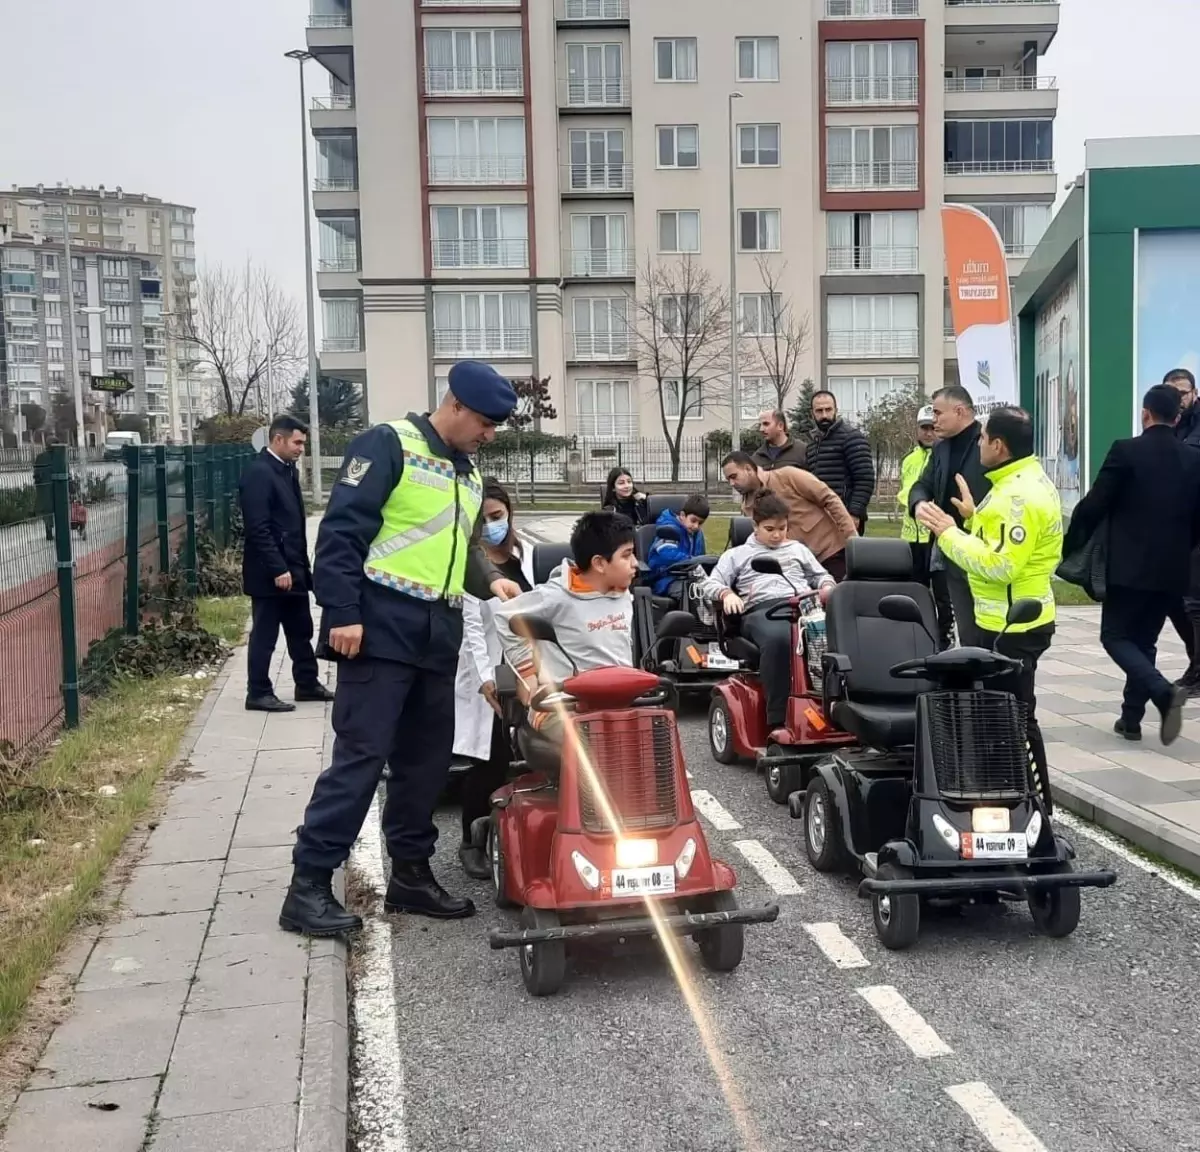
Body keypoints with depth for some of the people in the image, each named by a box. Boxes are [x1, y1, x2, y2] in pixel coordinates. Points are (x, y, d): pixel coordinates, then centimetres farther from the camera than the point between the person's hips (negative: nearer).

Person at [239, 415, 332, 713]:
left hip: (293, 569, 9)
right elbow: (258, 528, -22)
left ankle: (307, 684, 28)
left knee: (301, 631, 16)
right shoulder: (258, 473, -16)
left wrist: (301, 565, 16)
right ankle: (258, 693, 10)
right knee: (264, 635, 1)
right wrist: (278, 569, -23)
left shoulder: (287, 469, 12)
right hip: (270, 573, -9)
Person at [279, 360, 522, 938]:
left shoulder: (468, 474, 19)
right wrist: (343, 611, -20)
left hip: (438, 636, 9)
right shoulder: (389, 444, -7)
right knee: (360, 755, -8)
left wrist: (489, 579, 6)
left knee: (427, 759, 11)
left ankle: (410, 874, 23)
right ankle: (309, 884, -1)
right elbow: (342, 529, -14)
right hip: (382, 630, -8)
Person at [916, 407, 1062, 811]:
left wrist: (949, 532, -22)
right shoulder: (1022, 481, 11)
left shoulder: (1020, 495, -22)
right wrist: (975, 518, 9)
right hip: (1013, 620, 11)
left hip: (1012, 626, -11)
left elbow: (1000, 564, -28)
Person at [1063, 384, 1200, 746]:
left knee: (1115, 637, 3)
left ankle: (1164, 691, -18)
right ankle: (1131, 717, 17)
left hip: (1130, 565, -5)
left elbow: (1093, 506, -9)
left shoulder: (1125, 451, -10)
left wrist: (1069, 547, 3)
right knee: (1144, 640, 16)